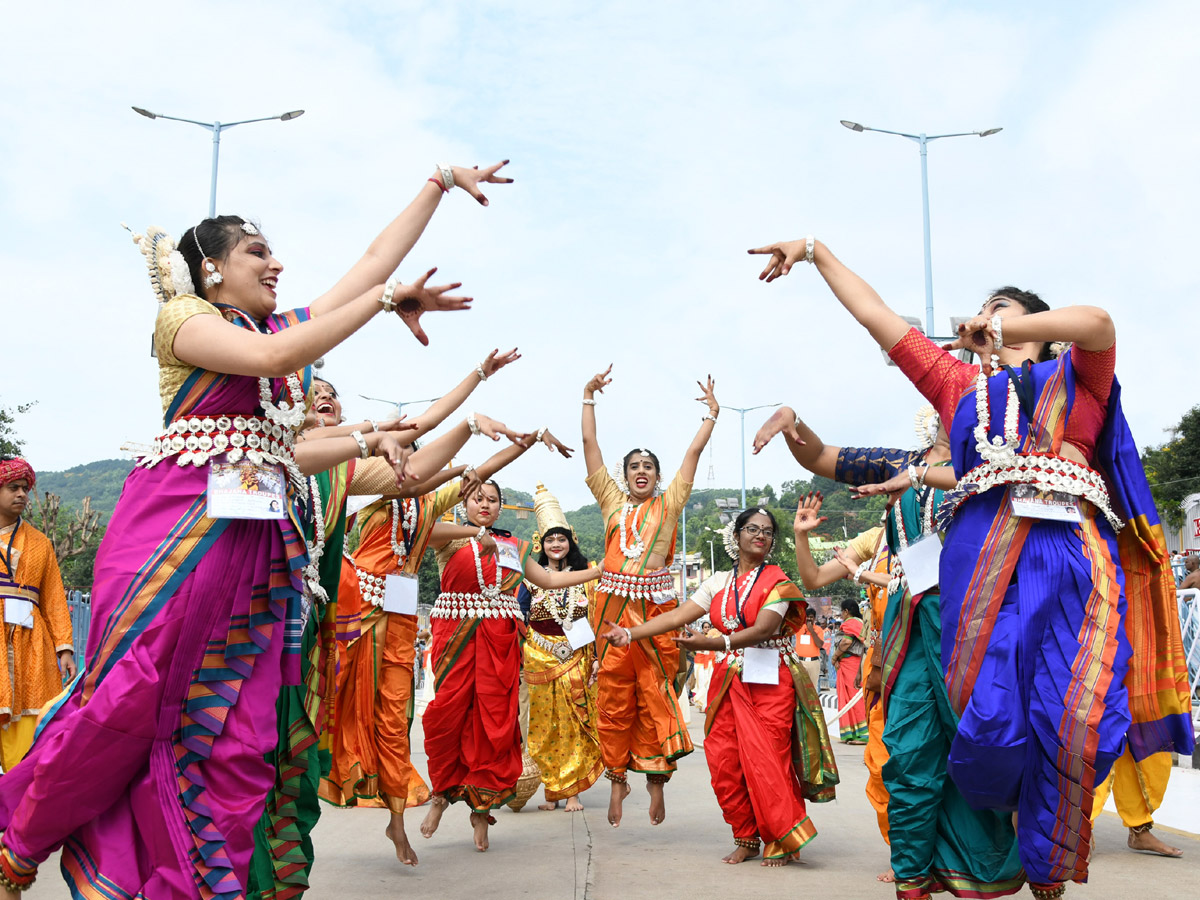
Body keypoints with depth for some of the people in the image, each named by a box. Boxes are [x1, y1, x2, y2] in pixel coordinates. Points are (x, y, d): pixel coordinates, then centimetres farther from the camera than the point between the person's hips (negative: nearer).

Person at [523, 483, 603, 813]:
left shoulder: (583, 575, 5)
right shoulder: (532, 577, 4)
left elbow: (594, 618, 5)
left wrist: (595, 658, -2)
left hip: (576, 658, 0)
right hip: (540, 658, 0)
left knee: (575, 724, -1)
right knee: (545, 725, 2)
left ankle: (572, 791, 6)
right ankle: (551, 792, 10)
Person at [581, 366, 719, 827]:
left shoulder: (669, 502, 13)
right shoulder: (612, 500, 14)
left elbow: (694, 451, 16)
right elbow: (590, 444, 14)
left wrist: (711, 413, 21)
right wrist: (589, 398, 16)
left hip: (656, 605, -1)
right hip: (614, 603, 1)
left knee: (656, 695, 0)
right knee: (614, 697, 2)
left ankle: (656, 780, 7)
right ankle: (617, 779, 11)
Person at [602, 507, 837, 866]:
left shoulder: (777, 581, -3)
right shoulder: (719, 583, 11)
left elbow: (762, 629, -18)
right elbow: (678, 615, 4)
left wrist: (716, 642, -33)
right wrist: (630, 633, -8)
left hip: (768, 681, -4)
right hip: (729, 679, 4)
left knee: (765, 761, -8)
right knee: (724, 762, 0)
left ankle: (782, 841, 7)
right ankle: (747, 838, 15)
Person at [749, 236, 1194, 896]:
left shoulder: (1077, 374, 21)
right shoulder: (963, 385, 28)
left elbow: (1096, 322, -5)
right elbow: (875, 315, 30)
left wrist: (999, 331, 7)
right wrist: (815, 251, 34)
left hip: (1072, 552, -1)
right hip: (984, 555, 2)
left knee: (1074, 720, -10)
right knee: (991, 709, -12)